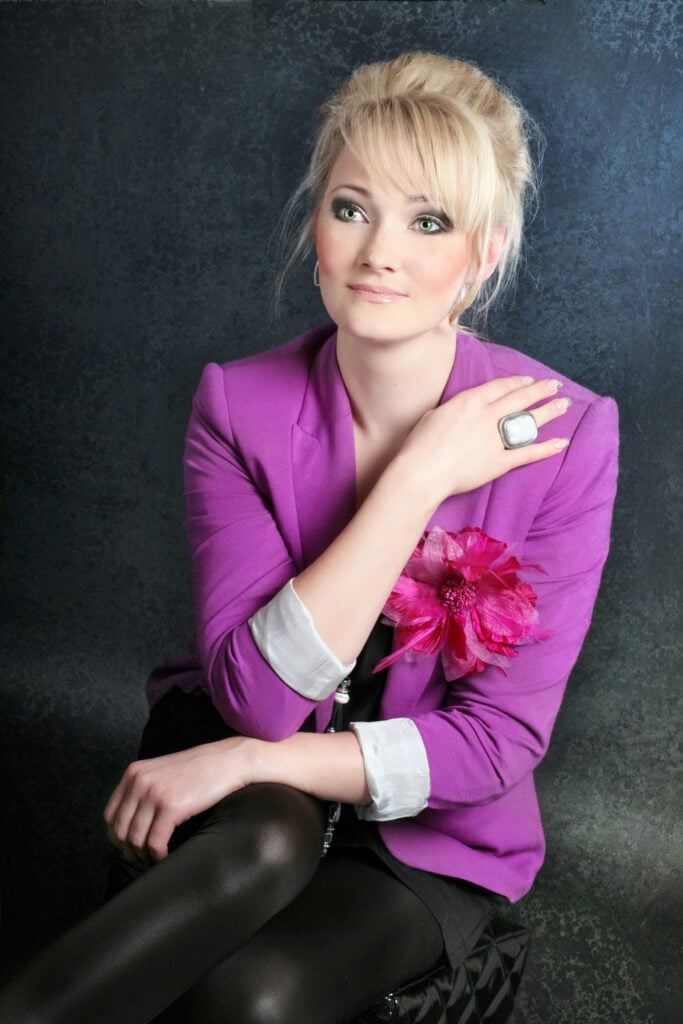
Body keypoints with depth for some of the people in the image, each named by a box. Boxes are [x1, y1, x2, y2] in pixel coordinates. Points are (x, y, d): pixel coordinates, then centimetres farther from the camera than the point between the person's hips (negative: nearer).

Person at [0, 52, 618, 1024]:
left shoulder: (564, 435, -16)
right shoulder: (239, 407, -12)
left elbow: (500, 741, -15)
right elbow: (256, 692, -22)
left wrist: (255, 760, -23)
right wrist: (420, 478, -26)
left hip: (428, 833, 0)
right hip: (243, 789, 1)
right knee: (262, 840, -34)